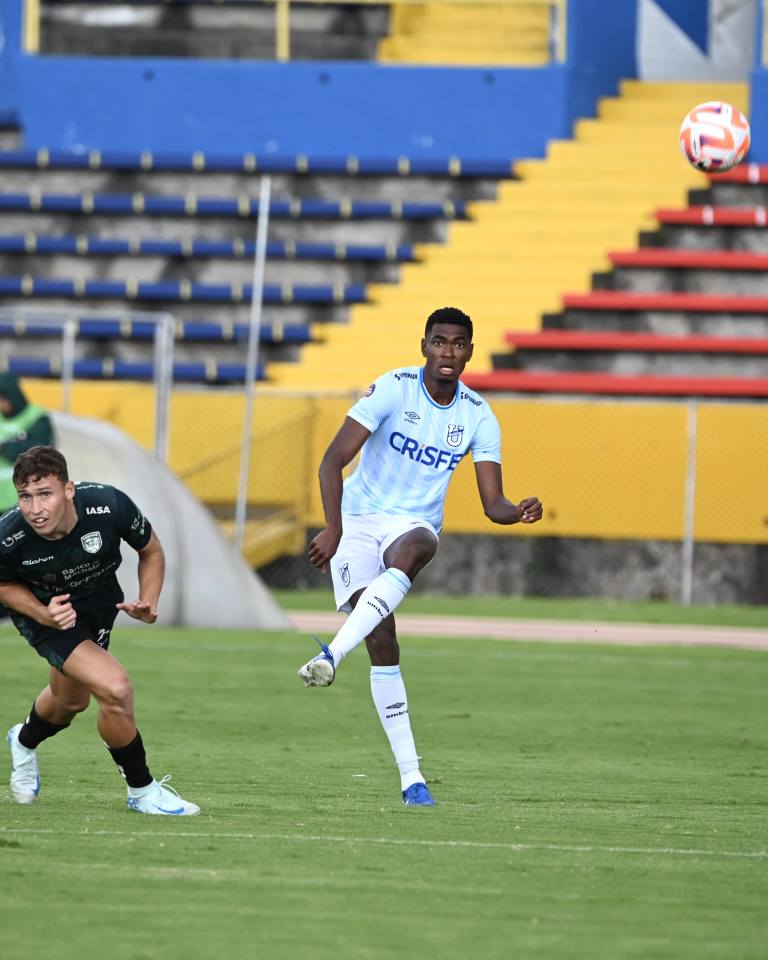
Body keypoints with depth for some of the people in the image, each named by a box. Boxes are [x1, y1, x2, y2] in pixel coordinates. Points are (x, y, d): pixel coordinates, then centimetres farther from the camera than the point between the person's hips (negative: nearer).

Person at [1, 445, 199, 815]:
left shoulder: (110, 506, -32)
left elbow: (151, 551, -9)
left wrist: (147, 602, -23)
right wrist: (44, 615, -26)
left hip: (99, 601, 4)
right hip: (43, 608, -4)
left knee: (71, 699, 24)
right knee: (115, 688, -23)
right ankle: (142, 791, 0)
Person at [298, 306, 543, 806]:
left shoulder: (479, 417, 0)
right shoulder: (394, 389, -11)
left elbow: (492, 503, -2)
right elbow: (333, 460, -16)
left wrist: (517, 512, -25)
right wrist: (333, 527, -27)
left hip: (415, 524, 2)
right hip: (358, 518, -2)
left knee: (410, 553, -39)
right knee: (382, 642, -14)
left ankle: (332, 656, -49)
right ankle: (410, 776, -12)